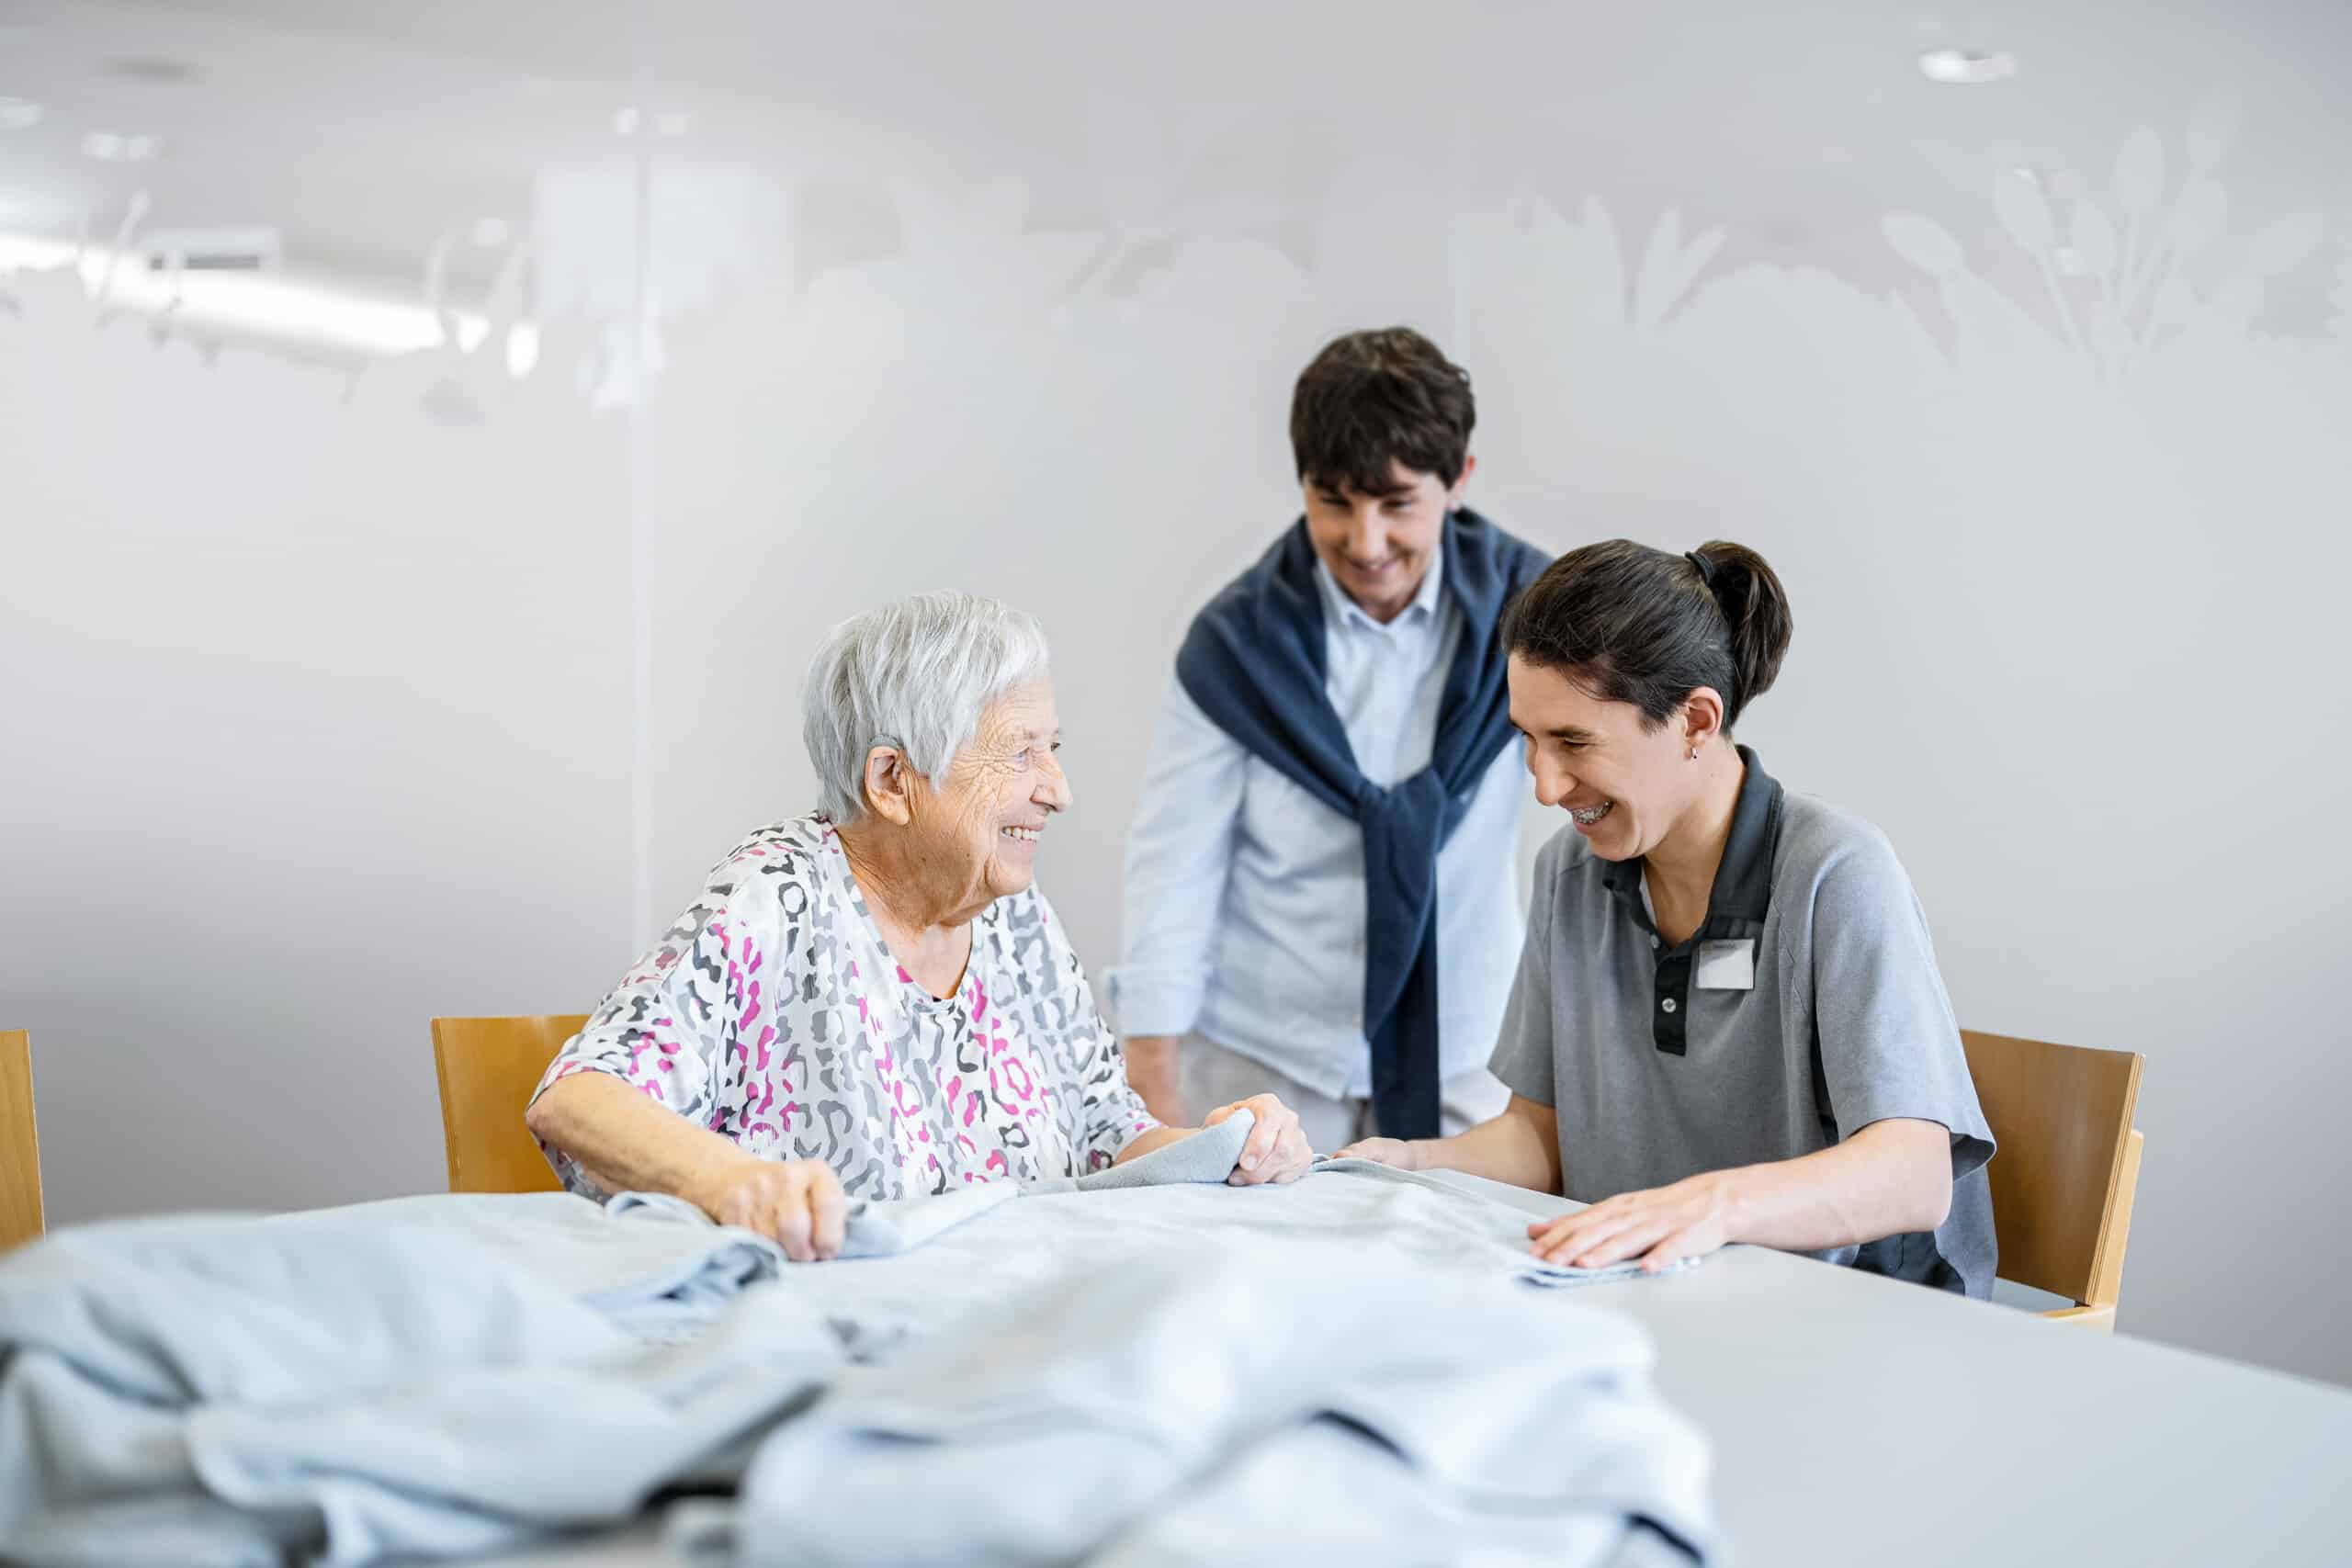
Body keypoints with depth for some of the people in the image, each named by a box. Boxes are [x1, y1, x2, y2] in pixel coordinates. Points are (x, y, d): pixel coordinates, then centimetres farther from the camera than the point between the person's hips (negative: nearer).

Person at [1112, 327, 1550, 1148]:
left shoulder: (1521, 609, -5)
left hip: (1459, 1060, 1)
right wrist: (1155, 1095, -9)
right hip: (1263, 1058, -1)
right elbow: (1173, 872, -7)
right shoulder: (1236, 645, -8)